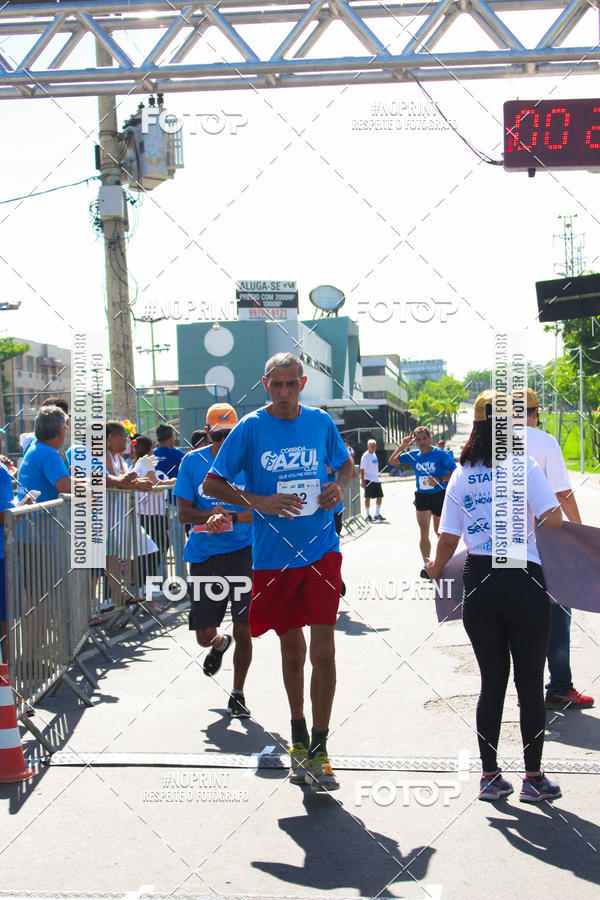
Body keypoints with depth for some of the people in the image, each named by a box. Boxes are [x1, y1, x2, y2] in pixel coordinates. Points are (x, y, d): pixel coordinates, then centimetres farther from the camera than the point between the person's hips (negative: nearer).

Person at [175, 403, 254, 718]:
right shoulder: (192, 462, 2)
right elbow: (183, 514, 0)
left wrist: (231, 518, -27)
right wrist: (211, 515, -20)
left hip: (243, 552, -1)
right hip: (203, 555, 2)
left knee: (243, 630, -2)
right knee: (204, 636, 4)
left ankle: (237, 695, 20)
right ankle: (220, 643, 43)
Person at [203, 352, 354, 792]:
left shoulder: (321, 422, 3)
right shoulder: (251, 427, -3)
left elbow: (346, 463, 20)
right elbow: (212, 483, -1)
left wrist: (338, 486, -2)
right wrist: (259, 502, -15)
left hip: (321, 549, 0)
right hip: (273, 554, 0)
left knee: (322, 651, -8)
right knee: (292, 651, 13)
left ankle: (318, 752, 4)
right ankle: (299, 741, 33)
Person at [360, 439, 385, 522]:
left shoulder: (374, 455, 15)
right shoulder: (365, 456, -10)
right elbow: (362, 469, -14)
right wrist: (362, 481, -19)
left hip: (376, 480, 8)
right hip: (369, 480, -8)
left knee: (380, 496, 9)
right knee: (368, 497, -2)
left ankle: (377, 514, 20)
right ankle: (367, 516, 5)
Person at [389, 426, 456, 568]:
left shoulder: (441, 454, -11)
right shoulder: (414, 455, 1)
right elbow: (392, 460, 7)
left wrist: (439, 479, -28)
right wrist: (403, 446, -6)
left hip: (439, 496, -3)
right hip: (422, 497, 3)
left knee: (439, 531, 12)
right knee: (424, 532, -7)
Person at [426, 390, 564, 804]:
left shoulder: (461, 476, 5)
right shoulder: (524, 466, -6)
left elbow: (449, 538, 4)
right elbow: (553, 519, -15)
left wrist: (436, 568, 23)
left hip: (479, 583, 3)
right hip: (524, 582, -3)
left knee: (492, 681, 13)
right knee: (530, 682, 7)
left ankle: (490, 775, 19)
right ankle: (533, 777, 15)